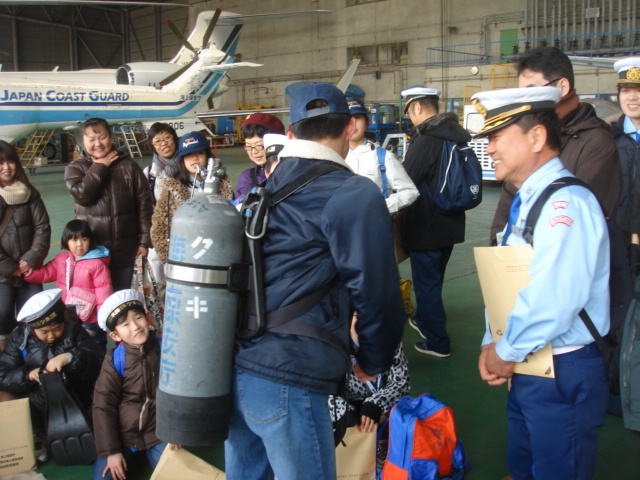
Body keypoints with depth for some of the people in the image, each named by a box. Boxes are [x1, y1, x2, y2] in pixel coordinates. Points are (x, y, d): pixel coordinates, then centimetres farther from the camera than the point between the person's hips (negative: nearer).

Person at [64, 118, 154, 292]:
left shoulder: (128, 166, 1)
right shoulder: (75, 168, 2)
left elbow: (144, 204, 1)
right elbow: (82, 195, -18)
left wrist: (144, 240, -2)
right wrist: (100, 166, -10)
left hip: (124, 249, 1)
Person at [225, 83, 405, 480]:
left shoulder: (265, 187, 14)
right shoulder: (353, 194, -9)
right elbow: (376, 292, -9)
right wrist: (374, 361, 8)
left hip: (234, 366, 8)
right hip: (286, 378, -8)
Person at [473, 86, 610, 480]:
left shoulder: (566, 204, -22)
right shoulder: (526, 201, 10)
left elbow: (550, 302, -30)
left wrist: (507, 353, -16)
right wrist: (492, 345, 3)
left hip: (562, 374, -9)